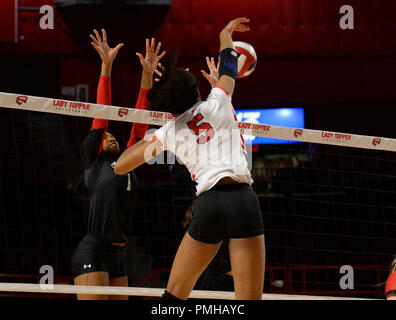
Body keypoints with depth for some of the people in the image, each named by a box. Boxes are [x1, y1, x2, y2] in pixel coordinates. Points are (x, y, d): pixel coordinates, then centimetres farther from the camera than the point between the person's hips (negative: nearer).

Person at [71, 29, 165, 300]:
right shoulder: (94, 160, 6)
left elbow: (139, 125, 17)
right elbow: (101, 115, 0)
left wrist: (147, 74, 12)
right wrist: (106, 66, -5)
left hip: (118, 255, 7)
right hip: (92, 253, -7)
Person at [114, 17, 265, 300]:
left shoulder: (169, 133, 14)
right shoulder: (217, 104, 11)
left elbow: (120, 166, 24)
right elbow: (228, 66, 32)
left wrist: (145, 139, 40)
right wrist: (226, 34, 51)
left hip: (207, 205, 1)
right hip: (243, 199, -1)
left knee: (174, 294, 14)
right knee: (249, 299, -6)